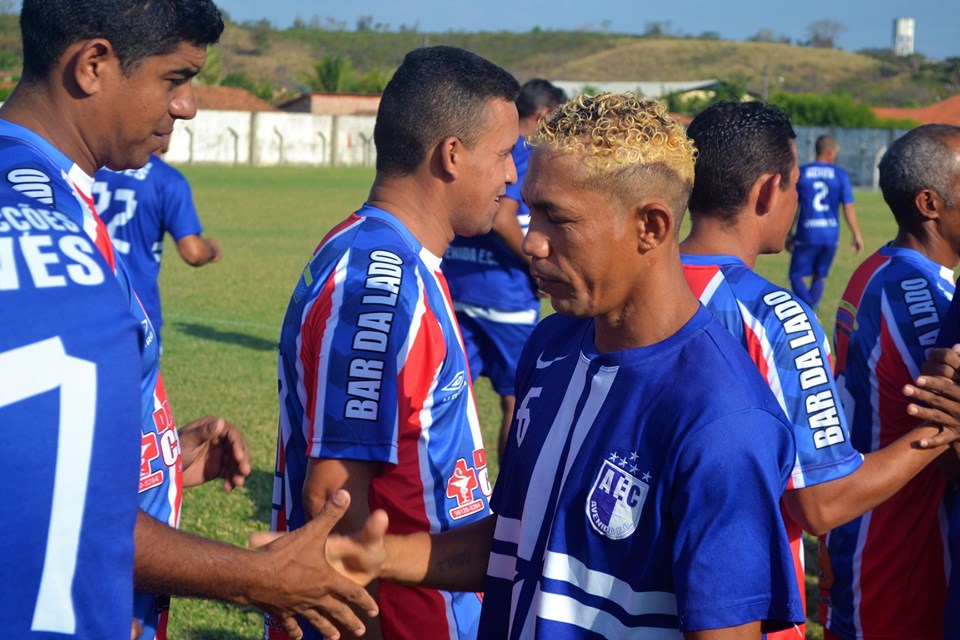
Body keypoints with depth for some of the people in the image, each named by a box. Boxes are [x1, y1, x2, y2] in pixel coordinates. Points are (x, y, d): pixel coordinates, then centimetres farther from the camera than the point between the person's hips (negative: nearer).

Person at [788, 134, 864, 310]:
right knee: (820, 276, 17)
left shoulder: (801, 173, -2)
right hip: (831, 235, 2)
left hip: (807, 235, -2)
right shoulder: (840, 175, -1)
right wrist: (856, 235, 5)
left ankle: (810, 307, -18)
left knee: (797, 275, 4)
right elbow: (848, 207, -2)